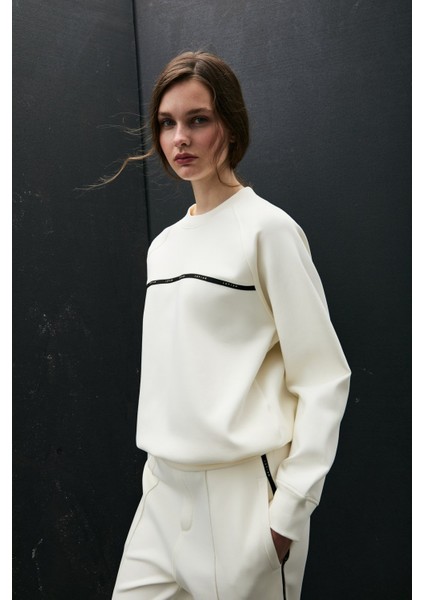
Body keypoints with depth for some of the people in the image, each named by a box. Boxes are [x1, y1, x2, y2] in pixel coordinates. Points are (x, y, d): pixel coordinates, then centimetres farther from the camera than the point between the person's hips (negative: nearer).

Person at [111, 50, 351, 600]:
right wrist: (156, 470, 16)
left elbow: (324, 377, -11)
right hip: (163, 493, 6)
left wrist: (290, 506, -12)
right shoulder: (163, 245, 9)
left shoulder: (268, 229, -10)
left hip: (244, 494, -6)